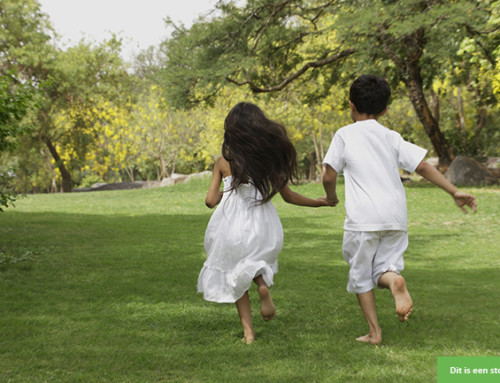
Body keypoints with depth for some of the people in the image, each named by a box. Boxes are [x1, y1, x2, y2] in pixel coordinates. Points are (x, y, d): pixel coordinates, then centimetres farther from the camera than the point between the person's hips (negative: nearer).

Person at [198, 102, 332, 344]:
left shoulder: (223, 162, -4)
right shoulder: (269, 159, -3)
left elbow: (211, 200, -4)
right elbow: (288, 196, 2)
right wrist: (319, 202, 17)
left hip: (231, 228, -1)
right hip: (262, 228, 1)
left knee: (235, 277, 20)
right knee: (254, 260, 31)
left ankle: (248, 331, 15)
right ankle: (262, 282, -2)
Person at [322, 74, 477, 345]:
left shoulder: (345, 135, 3)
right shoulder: (392, 137, 12)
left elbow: (329, 176, 1)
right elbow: (423, 166, 5)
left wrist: (331, 198, 22)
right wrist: (455, 192, 7)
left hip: (363, 218, -3)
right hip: (395, 216, 3)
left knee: (360, 274, 12)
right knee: (384, 267, 14)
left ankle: (374, 332, 10)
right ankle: (393, 278, -22)